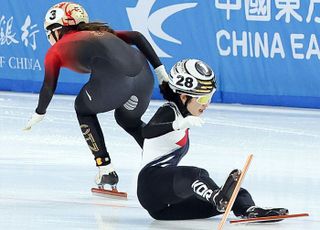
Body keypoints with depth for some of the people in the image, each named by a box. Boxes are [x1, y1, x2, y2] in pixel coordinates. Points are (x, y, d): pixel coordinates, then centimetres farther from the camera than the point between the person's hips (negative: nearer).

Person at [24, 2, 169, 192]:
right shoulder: (99, 32, 36)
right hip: (144, 75, 5)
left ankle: (106, 170, 22)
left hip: (113, 77, -5)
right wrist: (160, 70, 24)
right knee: (129, 119, 33)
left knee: (84, 110, 27)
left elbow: (49, 87, 24)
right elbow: (137, 37, 25)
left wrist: (39, 113, 41)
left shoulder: (56, 51, 23)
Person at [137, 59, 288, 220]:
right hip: (152, 181, -9)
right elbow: (147, 132, -31)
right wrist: (180, 124, -47)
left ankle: (249, 209, -34)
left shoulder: (181, 115, 21)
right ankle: (218, 197, -63)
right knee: (197, 175, -37)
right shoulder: (169, 112, -7)